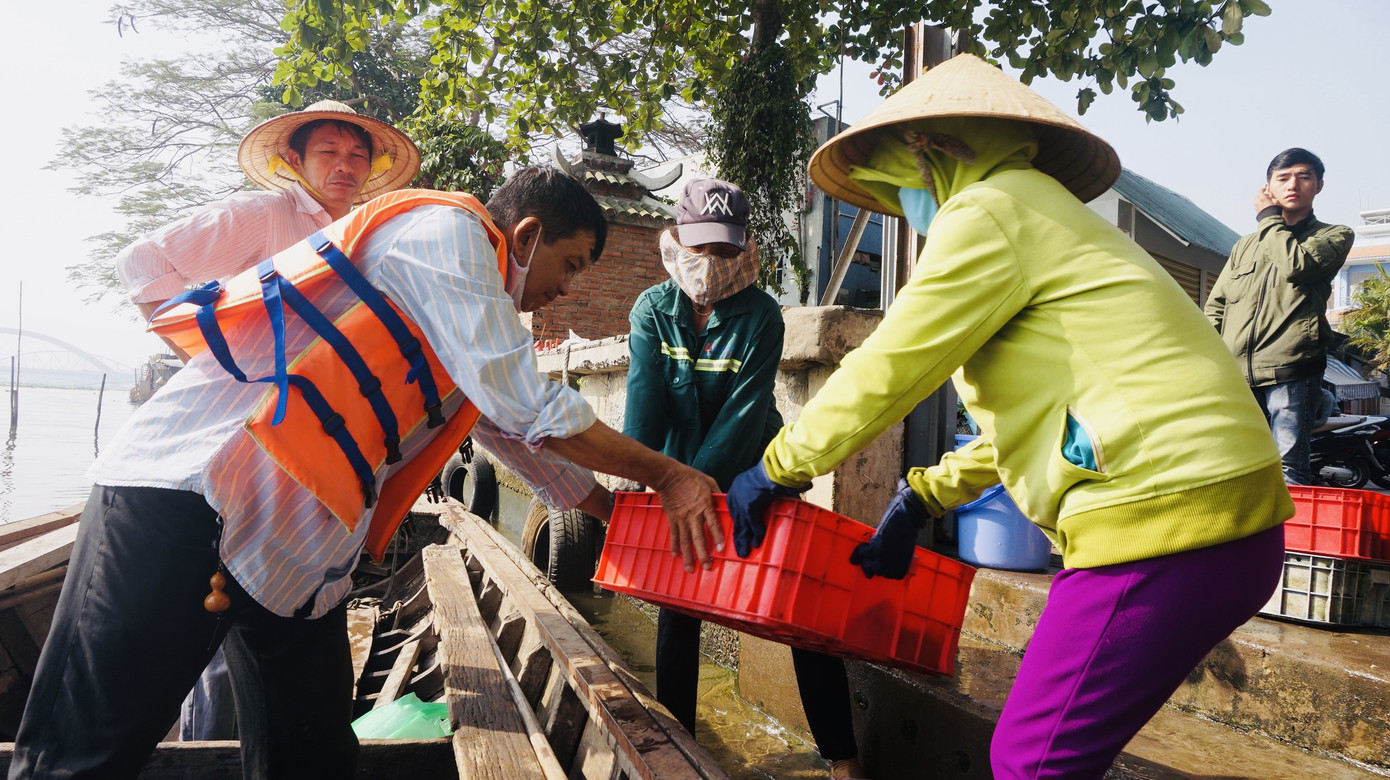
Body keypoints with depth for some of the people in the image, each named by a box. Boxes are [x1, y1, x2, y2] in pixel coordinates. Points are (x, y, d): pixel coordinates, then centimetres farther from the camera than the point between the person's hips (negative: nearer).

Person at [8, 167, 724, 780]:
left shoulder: (480, 319, 23)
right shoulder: (446, 227, -6)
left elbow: (521, 438, 30)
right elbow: (529, 409, -12)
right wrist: (664, 474, -1)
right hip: (192, 491, -9)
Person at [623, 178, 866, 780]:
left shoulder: (760, 315, -14)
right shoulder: (652, 311, -7)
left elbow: (742, 412, -22)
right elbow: (646, 404, -16)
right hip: (682, 472, 2)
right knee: (676, 604, 5)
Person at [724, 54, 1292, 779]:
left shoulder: (989, 210, -6)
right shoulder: (1045, 213, 25)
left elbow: (884, 371, -8)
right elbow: (1028, 415, 26)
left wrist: (776, 470, 6)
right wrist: (921, 498, 24)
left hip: (1164, 523, -10)